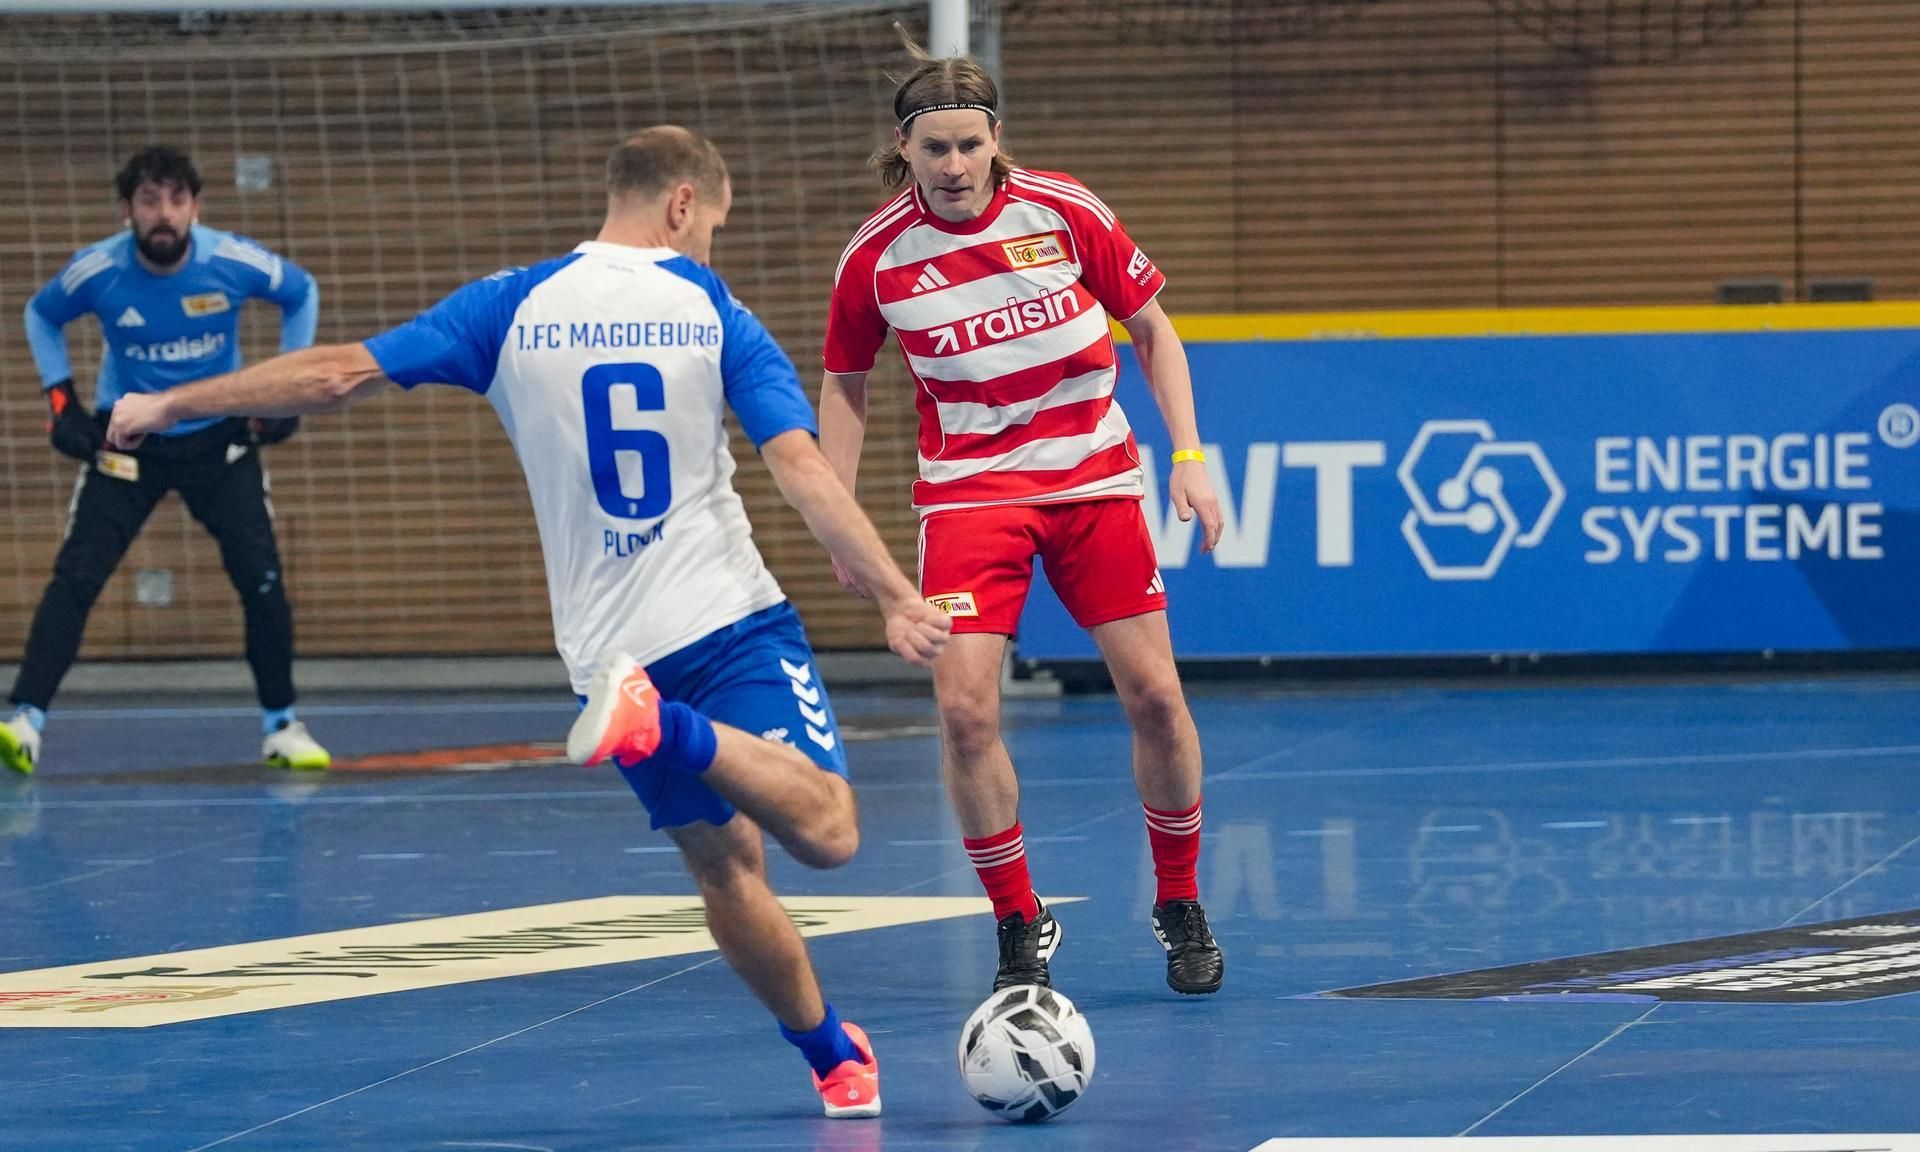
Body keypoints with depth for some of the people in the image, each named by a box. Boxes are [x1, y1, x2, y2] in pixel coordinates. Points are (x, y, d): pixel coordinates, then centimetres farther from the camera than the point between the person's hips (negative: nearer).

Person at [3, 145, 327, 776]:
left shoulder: (234, 262, -19)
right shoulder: (96, 271, -18)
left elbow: (303, 293, 2)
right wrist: (62, 402, -3)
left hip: (220, 439, 1)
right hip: (125, 441, -1)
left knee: (262, 577, -6)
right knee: (76, 576, -16)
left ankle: (281, 725, 11)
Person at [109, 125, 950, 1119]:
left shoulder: (516, 306, 3)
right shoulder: (712, 312, -1)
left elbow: (338, 374, 1)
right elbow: (805, 470, -11)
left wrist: (172, 405, 11)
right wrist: (896, 599, -9)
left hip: (609, 651, 4)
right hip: (732, 620, -4)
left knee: (724, 860, 14)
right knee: (827, 831, -16)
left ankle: (833, 1055, 16)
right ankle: (668, 729, -35)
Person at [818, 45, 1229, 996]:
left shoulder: (1064, 213, -10)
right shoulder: (877, 254, -9)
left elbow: (1152, 328, 3)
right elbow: (844, 384, 7)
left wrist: (1189, 457, -4)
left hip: (1094, 480, 1)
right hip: (969, 489, -1)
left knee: (1153, 694, -1)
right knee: (965, 709, -15)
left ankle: (1180, 907, 20)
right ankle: (1020, 925, 2)